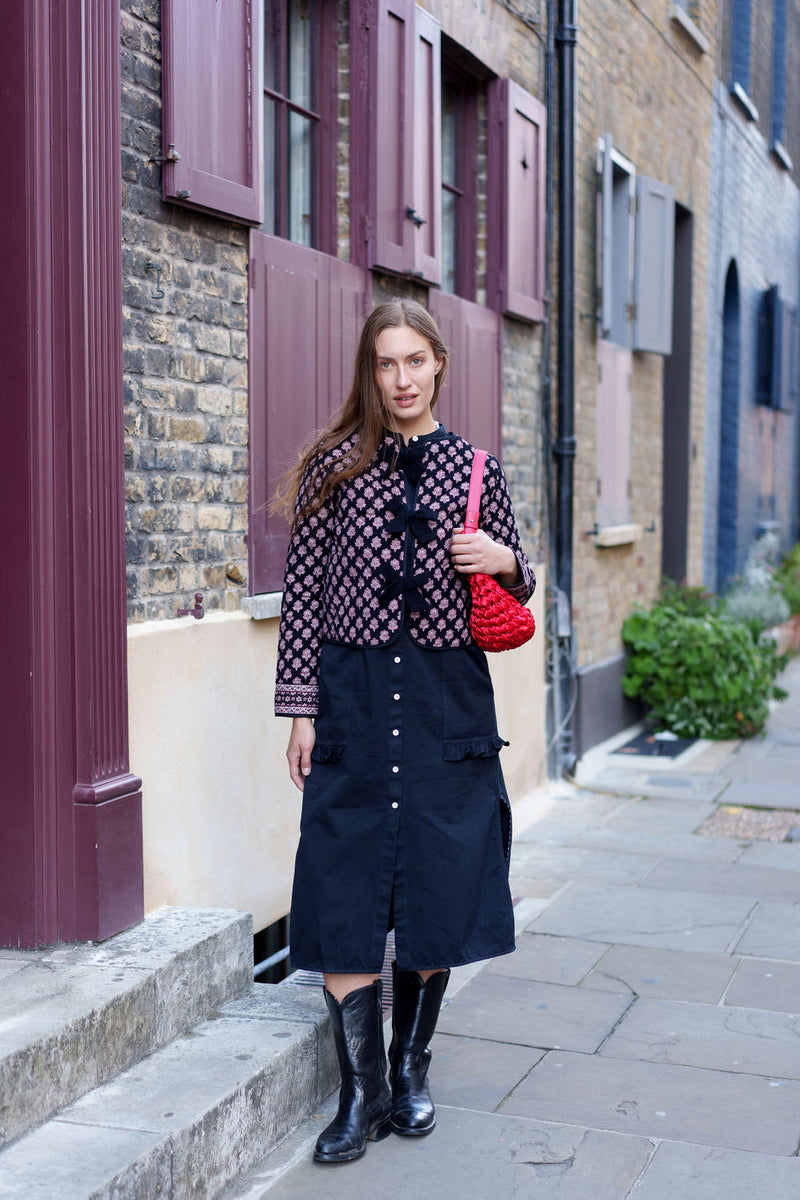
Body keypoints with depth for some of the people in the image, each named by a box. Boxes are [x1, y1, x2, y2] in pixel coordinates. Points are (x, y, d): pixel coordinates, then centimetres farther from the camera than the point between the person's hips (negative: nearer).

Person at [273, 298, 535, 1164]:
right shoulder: (333, 467, 2)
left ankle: (410, 1067, 27)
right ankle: (361, 1091, 13)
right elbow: (302, 590, 2)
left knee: (440, 889, 7)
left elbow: (519, 591, 16)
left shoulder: (475, 470, 7)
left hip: (449, 697, 2)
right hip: (353, 694, -1)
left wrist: (505, 562, -7)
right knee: (342, 893, -2)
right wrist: (300, 707, -2)